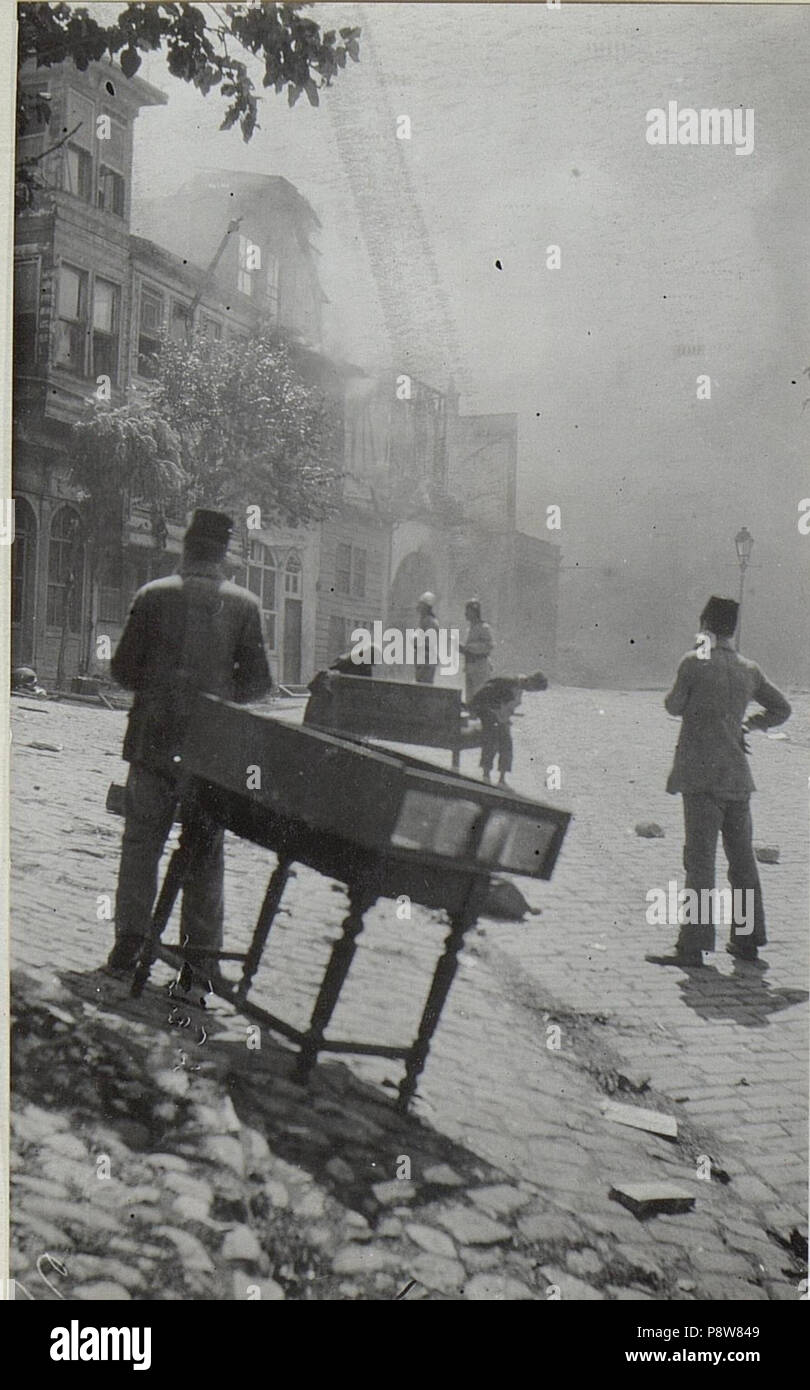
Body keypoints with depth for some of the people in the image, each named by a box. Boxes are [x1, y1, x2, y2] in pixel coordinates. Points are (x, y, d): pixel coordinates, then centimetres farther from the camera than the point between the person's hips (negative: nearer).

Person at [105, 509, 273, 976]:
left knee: (142, 838, 10)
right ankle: (202, 951, 11)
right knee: (205, 848, 9)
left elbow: (123, 667, -2)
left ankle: (129, 942, 9)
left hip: (154, 740, 0)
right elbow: (258, 681, -2)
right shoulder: (245, 605, -4)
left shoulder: (155, 595, -4)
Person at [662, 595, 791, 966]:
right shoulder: (749, 669, 7)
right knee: (742, 857, 14)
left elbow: (673, 706, 0)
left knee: (700, 859, -4)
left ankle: (694, 945, -3)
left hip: (702, 775, -5)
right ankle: (748, 939, 21)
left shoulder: (694, 662, -10)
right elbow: (781, 709, 17)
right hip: (738, 775, 5)